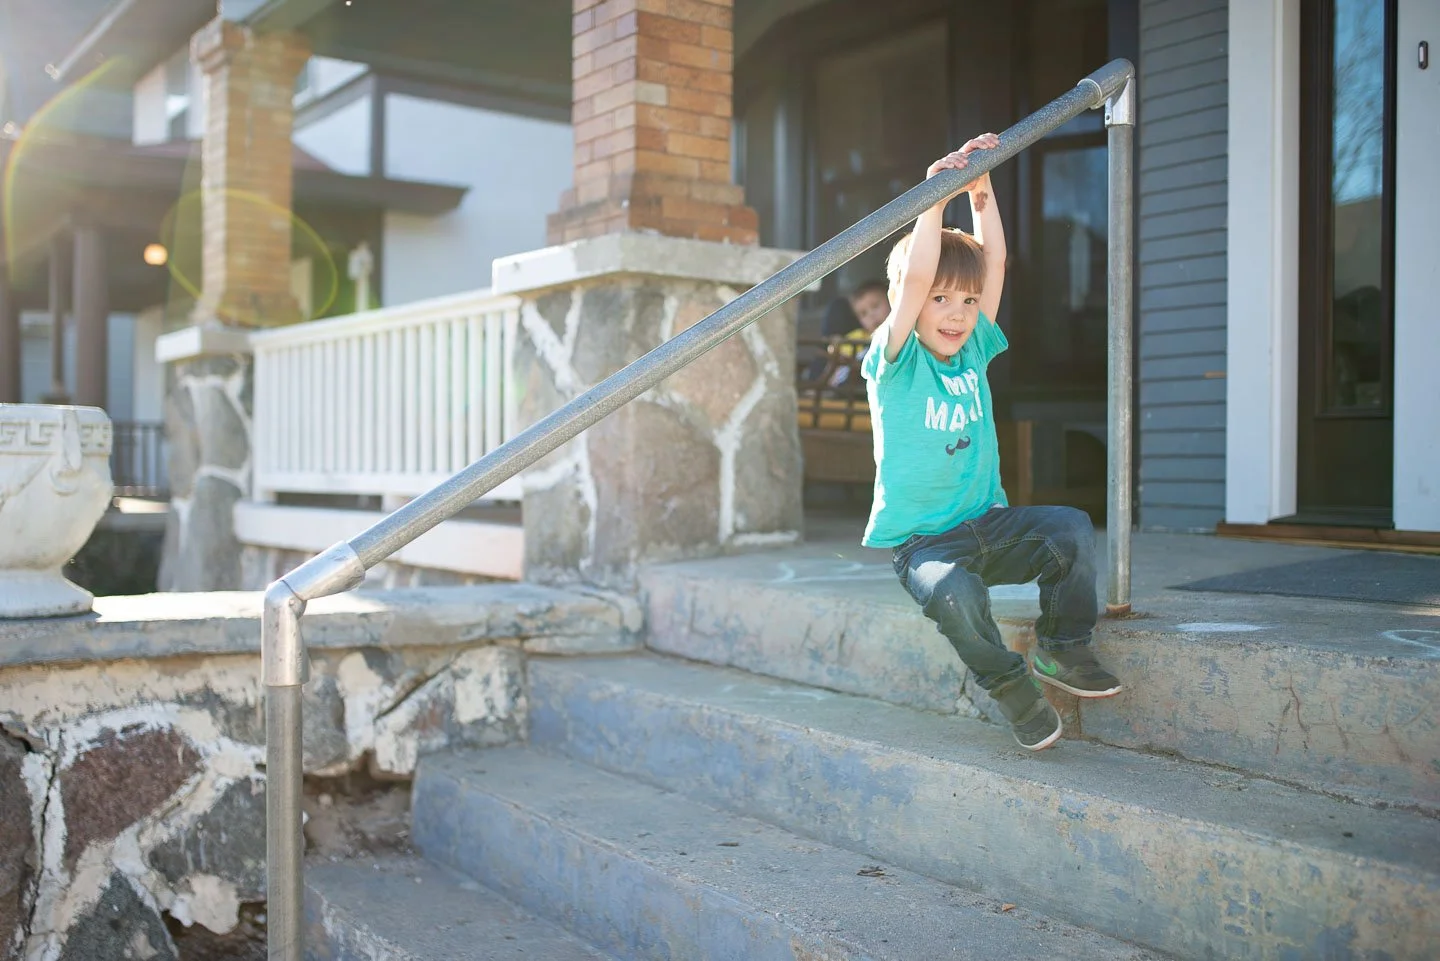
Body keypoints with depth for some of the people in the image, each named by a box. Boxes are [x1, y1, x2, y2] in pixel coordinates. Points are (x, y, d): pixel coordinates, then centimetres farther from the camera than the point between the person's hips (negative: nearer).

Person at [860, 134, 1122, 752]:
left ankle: (1062, 648, 1)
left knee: (1072, 529, -19)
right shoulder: (896, 362, -9)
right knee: (954, 592, -35)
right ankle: (1011, 687, -8)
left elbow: (994, 262, 0)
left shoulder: (973, 351, 6)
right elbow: (916, 278, -23)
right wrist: (937, 199, -20)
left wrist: (980, 190, -6)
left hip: (987, 524, 5)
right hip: (922, 539, -5)